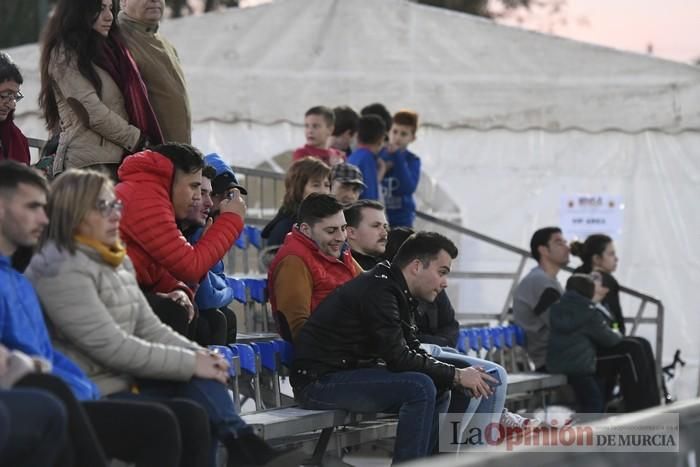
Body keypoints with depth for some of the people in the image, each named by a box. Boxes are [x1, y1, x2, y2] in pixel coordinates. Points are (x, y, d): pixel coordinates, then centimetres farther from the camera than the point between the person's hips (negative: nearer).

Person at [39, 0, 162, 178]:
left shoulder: (107, 48, 20)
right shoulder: (64, 55, -3)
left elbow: (133, 96, 16)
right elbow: (93, 113, -11)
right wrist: (139, 141, -7)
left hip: (120, 159, 7)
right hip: (89, 162, -7)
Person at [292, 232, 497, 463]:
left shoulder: (394, 290, 11)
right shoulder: (378, 291, -20)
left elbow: (413, 351, 13)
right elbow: (399, 359, -23)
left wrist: (456, 375, -3)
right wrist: (456, 375, -15)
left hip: (346, 372, 10)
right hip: (319, 381, -10)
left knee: (438, 392, 9)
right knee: (419, 388, -23)